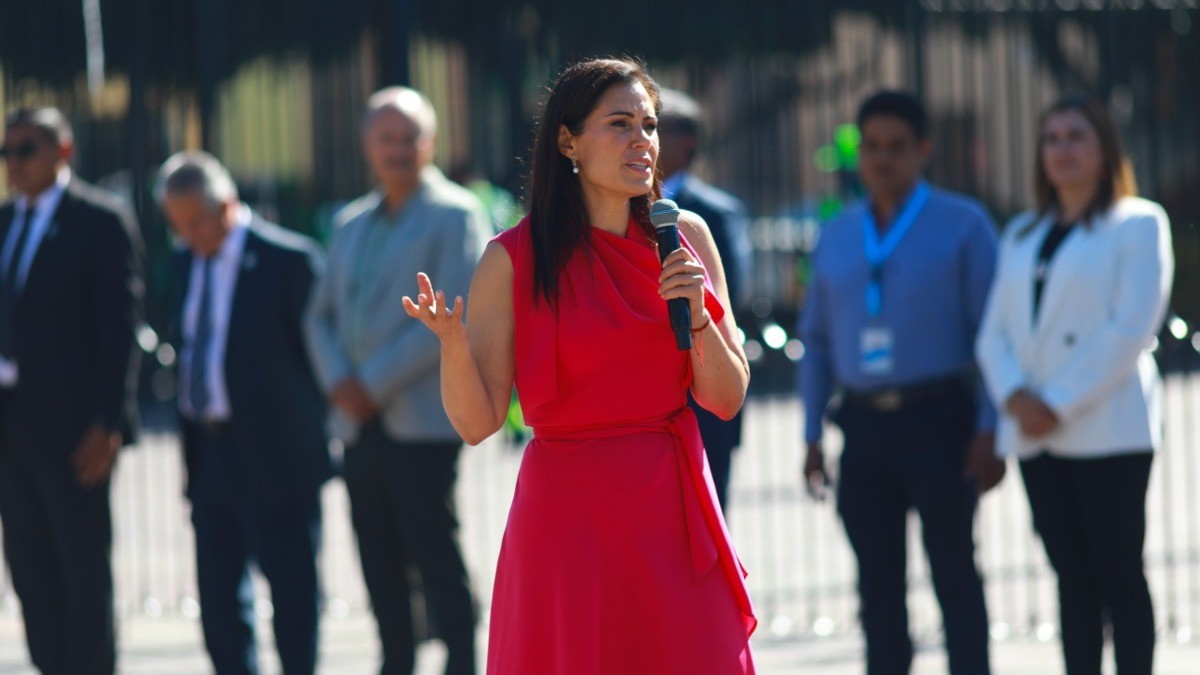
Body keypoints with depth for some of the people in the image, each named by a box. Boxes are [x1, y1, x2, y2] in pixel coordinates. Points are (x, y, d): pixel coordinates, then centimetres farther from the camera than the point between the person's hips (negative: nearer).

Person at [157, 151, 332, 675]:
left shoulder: (289, 259, -10)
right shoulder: (185, 262, 11)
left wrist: (310, 431, -6)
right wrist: (190, 437, 11)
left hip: (274, 455, -7)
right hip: (208, 454, 7)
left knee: (292, 590, 0)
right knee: (218, 595, 10)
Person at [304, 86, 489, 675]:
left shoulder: (454, 216, -4)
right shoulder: (353, 224, 18)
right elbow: (322, 314, 19)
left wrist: (376, 383, -13)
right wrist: (339, 380, -1)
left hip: (422, 423, -6)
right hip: (361, 427, 6)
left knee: (438, 565, -7)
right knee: (381, 572, 7)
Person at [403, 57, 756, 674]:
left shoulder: (684, 237, 5)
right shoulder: (514, 259, -5)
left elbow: (727, 400, 5)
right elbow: (477, 422, -7)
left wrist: (696, 317, -11)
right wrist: (451, 340, -24)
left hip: (673, 508, 3)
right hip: (570, 514, -3)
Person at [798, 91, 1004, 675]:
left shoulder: (962, 225, 1)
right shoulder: (837, 237, 14)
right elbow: (817, 339, 17)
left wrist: (990, 430, -11)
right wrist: (813, 437, 10)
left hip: (939, 422, -4)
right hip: (865, 424, 4)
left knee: (953, 576, -3)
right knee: (878, 583, 5)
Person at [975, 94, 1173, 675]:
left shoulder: (1137, 224, 1)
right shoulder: (1023, 235, 19)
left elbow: (1131, 328, -10)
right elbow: (995, 333, 13)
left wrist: (1060, 405, -15)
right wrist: (1016, 397, -8)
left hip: (1109, 428, -5)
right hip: (1036, 435, 5)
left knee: (1118, 576, -5)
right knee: (1073, 579, 5)